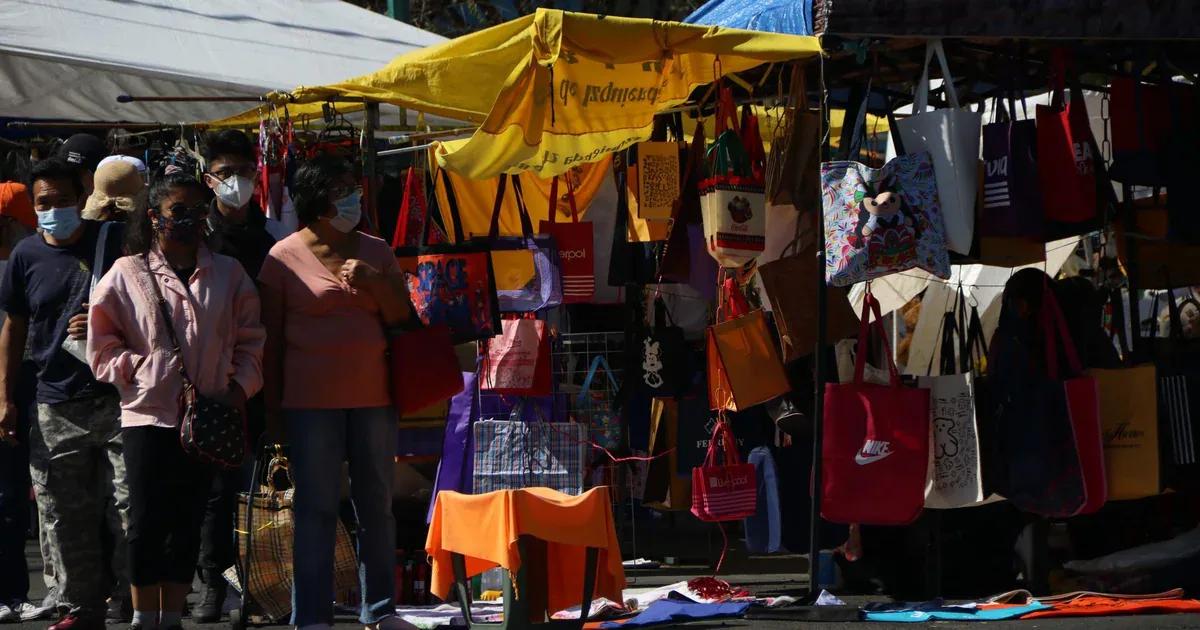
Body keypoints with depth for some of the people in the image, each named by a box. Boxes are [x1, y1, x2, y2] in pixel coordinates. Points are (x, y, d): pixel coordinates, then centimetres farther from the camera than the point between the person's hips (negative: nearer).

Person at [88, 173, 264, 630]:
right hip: (148, 416, -3)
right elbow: (102, 351, 0)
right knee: (147, 523, -3)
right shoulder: (126, 275, 0)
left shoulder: (227, 274, 8)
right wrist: (148, 368, -12)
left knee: (188, 524, 8)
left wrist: (240, 386, -5)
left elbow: (251, 340, 9)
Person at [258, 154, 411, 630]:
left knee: (377, 504, 9)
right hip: (311, 400, -4)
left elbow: (401, 317, 9)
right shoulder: (285, 257, -2)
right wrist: (271, 406, -3)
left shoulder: (375, 252, 10)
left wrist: (374, 282, -9)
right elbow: (270, 336, -1)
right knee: (316, 508, -1)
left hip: (373, 396, 4)